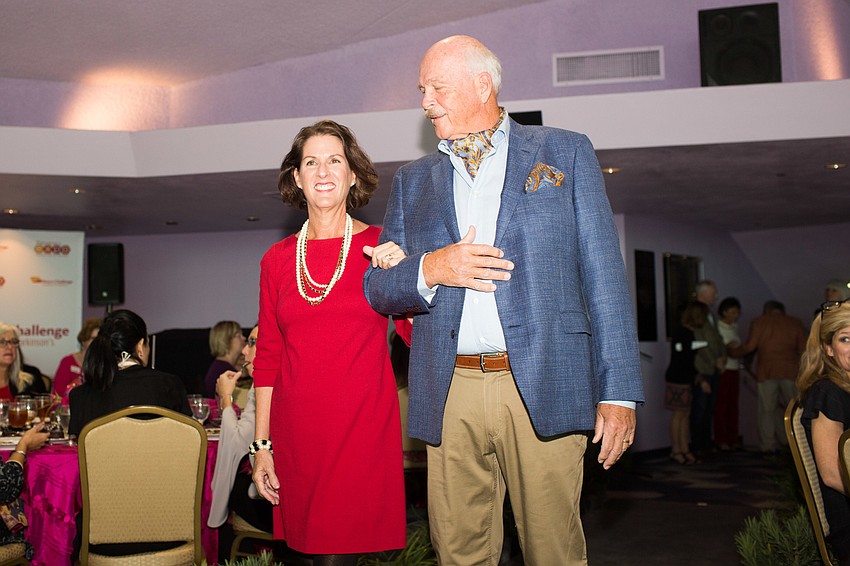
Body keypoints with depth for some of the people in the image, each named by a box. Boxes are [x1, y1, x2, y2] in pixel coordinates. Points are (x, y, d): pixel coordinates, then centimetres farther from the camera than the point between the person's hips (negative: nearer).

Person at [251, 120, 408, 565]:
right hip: (297, 431, 2)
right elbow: (268, 356, 10)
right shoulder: (277, 259, 7)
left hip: (364, 426, -2)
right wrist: (262, 445, 7)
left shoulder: (381, 246, 1)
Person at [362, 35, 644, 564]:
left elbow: (604, 276, 3)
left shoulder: (565, 152, 9)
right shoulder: (413, 180, 17)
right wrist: (429, 270, -8)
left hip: (542, 387, -2)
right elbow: (377, 287, 15)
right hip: (449, 396, 3)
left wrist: (618, 393, -5)